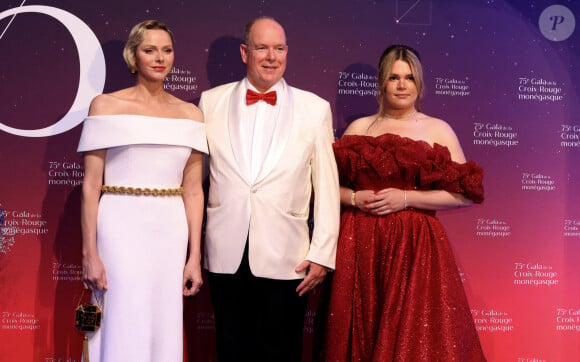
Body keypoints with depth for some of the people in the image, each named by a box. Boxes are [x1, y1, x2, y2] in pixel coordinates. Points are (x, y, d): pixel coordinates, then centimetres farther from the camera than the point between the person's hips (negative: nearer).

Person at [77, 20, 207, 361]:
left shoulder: (190, 114, 7)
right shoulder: (106, 106, -1)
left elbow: (193, 190, 7)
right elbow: (91, 185, -3)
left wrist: (195, 256, 4)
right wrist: (90, 253, -8)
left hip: (170, 233, 3)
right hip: (120, 229, -3)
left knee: (165, 332, 10)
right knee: (123, 332, 2)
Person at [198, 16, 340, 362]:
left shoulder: (315, 108, 1)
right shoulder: (212, 101, 4)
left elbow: (327, 187, 0)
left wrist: (322, 254, -3)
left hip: (285, 257, -1)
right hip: (226, 255, 1)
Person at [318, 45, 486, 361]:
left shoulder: (438, 130, 4)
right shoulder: (359, 128, 11)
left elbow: (466, 194, -4)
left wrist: (406, 198, -12)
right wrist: (354, 198, -10)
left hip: (416, 246, -2)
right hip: (360, 246, 2)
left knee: (417, 333, -1)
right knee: (360, 334, 6)